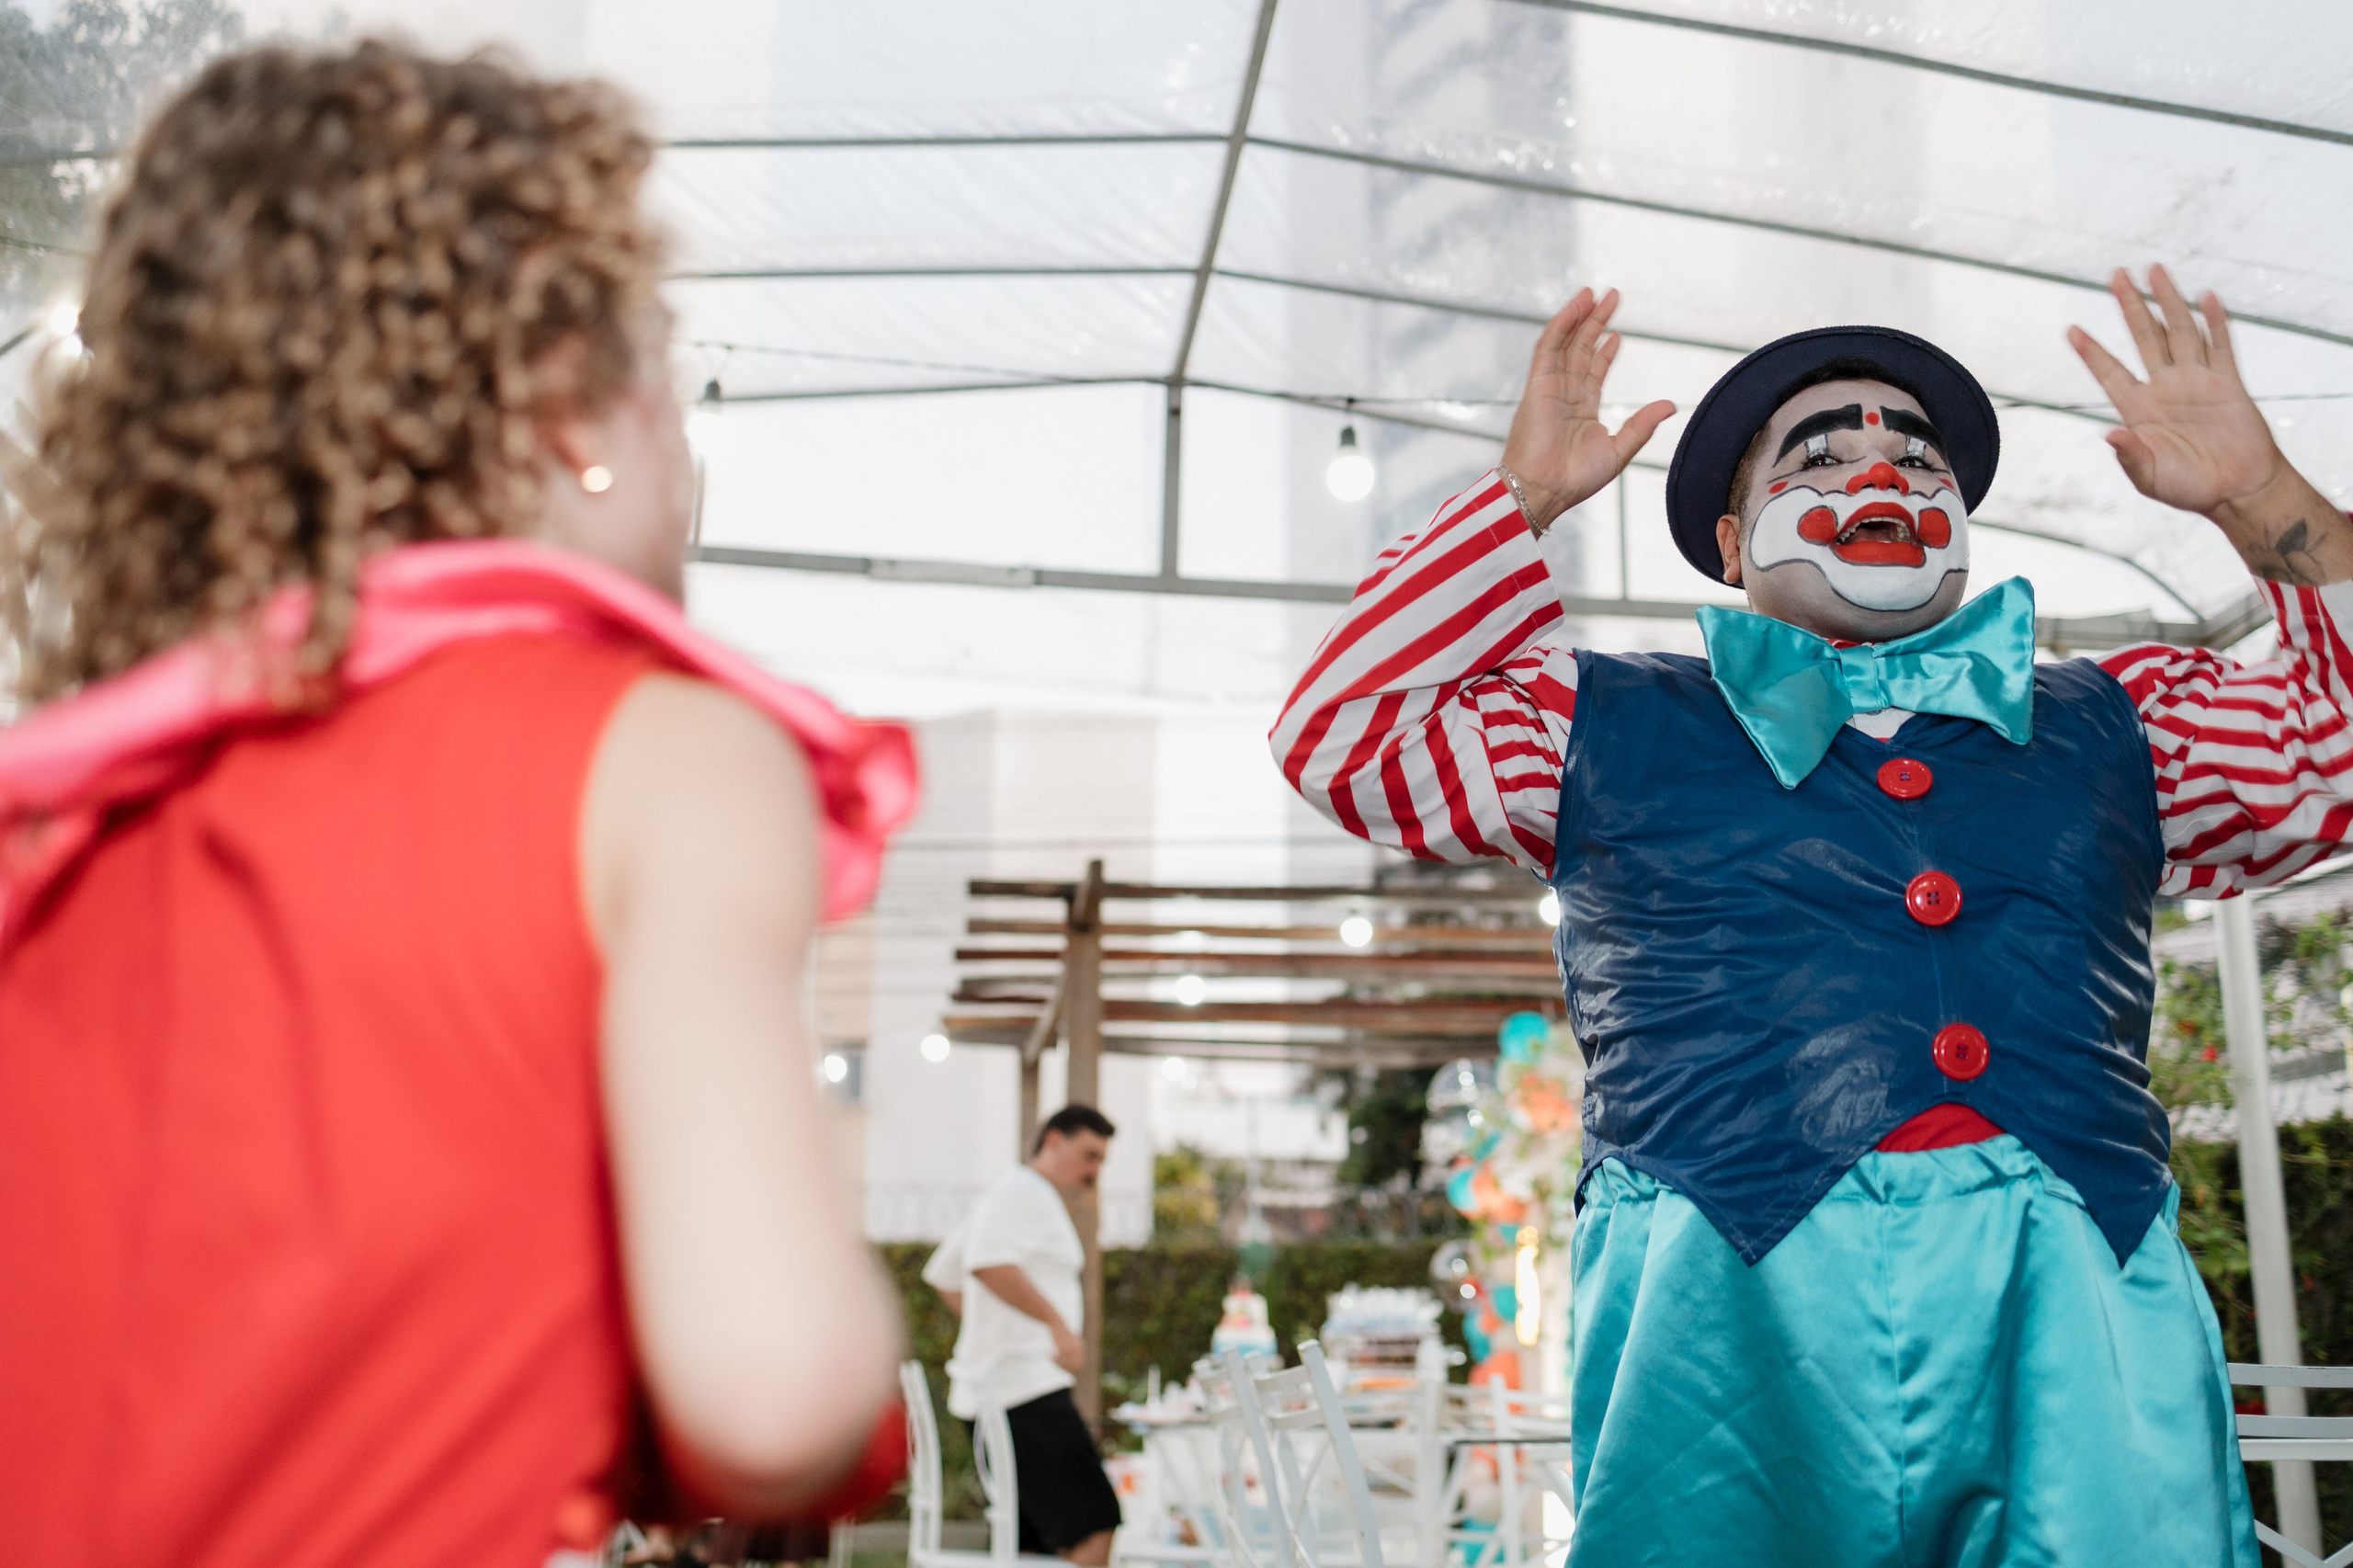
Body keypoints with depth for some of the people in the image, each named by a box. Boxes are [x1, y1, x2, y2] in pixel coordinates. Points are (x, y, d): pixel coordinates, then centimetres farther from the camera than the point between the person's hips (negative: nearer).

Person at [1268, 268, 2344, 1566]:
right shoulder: (1609, 726, 17)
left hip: (2081, 1315, 2)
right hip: (1728, 1304, -2)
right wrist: (1520, 498, 9)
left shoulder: (2113, 727, 24)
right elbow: (1338, 734, 11)